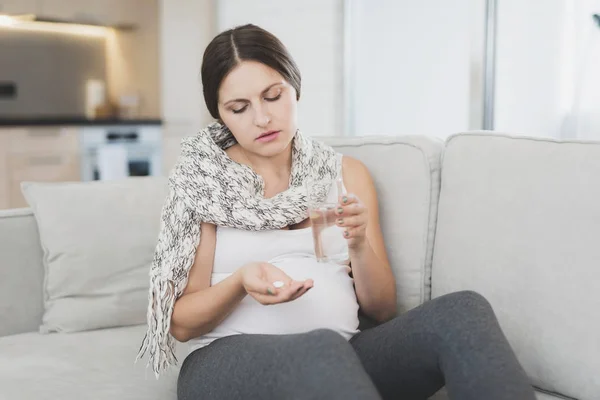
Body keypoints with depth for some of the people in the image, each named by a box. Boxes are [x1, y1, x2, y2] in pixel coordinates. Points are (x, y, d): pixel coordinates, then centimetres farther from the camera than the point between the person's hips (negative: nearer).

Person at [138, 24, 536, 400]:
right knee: (322, 348, -39)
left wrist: (359, 245, -9)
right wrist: (241, 283, -17)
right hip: (230, 359, -2)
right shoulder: (204, 180, 6)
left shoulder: (347, 174, 13)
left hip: (342, 355, 3)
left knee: (462, 311, -26)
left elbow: (382, 310, 11)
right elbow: (181, 322, 4)